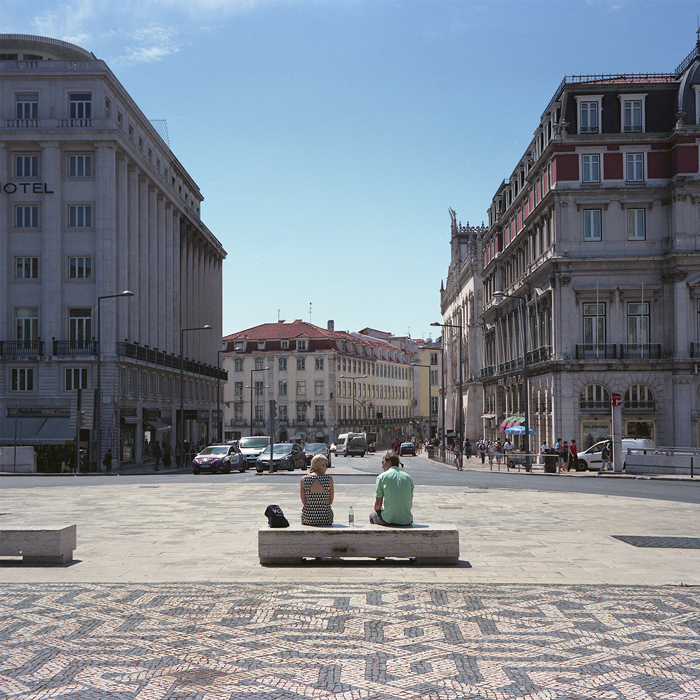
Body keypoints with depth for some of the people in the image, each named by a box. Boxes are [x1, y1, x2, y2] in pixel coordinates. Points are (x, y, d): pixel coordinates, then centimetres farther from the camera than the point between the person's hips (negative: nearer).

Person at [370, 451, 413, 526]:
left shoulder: (382, 477, 0)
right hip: (407, 521, 3)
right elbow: (410, 504, 12)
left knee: (372, 515, 27)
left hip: (388, 520, -3)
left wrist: (376, 510, 20)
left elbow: (378, 504, -1)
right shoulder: (408, 477, 10)